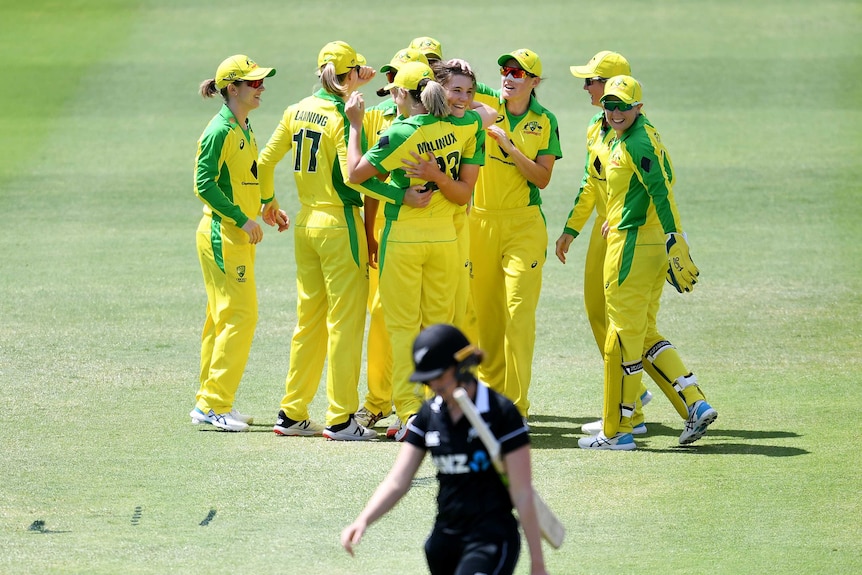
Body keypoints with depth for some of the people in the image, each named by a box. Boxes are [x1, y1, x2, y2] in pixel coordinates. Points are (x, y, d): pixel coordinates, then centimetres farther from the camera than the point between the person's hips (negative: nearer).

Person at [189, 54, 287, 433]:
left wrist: (269, 208, 11)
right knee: (240, 315, -12)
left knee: (223, 318, 12)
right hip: (222, 234, -10)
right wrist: (243, 219, -20)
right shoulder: (219, 132, -15)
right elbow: (204, 184, -19)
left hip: (241, 235, 10)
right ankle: (214, 404, -9)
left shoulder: (244, 130, 14)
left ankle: (210, 403, 17)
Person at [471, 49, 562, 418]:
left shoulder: (544, 122, 1)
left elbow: (543, 179, -4)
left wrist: (509, 146, -13)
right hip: (480, 221, 2)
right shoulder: (486, 103, 3)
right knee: (484, 311, 9)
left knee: (519, 310, -11)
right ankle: (490, 390, 23)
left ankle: (515, 404, -13)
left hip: (524, 224, -2)